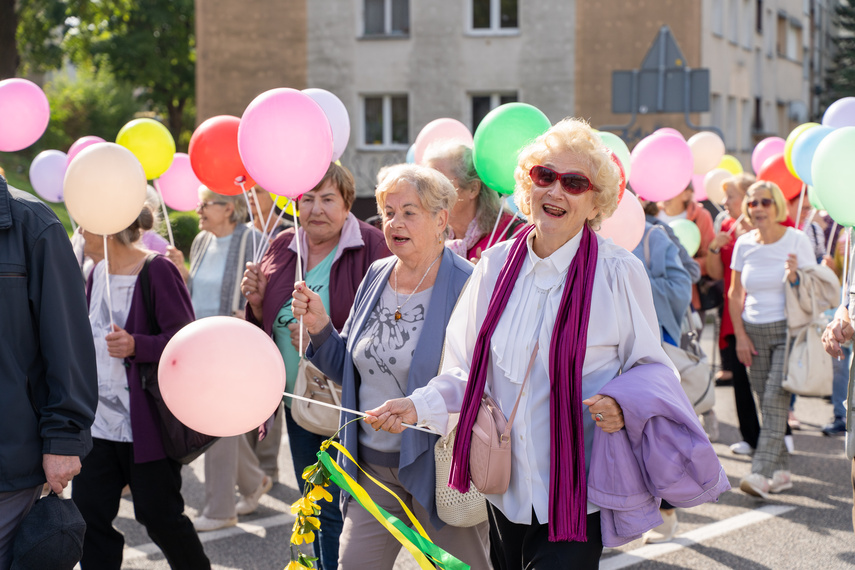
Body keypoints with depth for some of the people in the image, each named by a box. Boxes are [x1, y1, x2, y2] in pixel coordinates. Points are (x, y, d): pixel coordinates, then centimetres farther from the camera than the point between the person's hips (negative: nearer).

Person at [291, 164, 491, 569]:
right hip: (372, 464, 6)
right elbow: (350, 369, 14)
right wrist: (319, 327, -3)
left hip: (438, 468, -5)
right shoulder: (377, 277, 6)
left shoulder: (467, 287, -14)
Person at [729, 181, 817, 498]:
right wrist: (740, 335, 4)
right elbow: (735, 294, 12)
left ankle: (762, 472, -20)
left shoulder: (796, 240, -5)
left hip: (789, 329, -4)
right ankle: (781, 471, 13)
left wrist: (795, 278, -21)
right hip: (755, 331, 4)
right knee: (766, 402, 4)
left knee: (775, 399, -16)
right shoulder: (744, 244, 5)